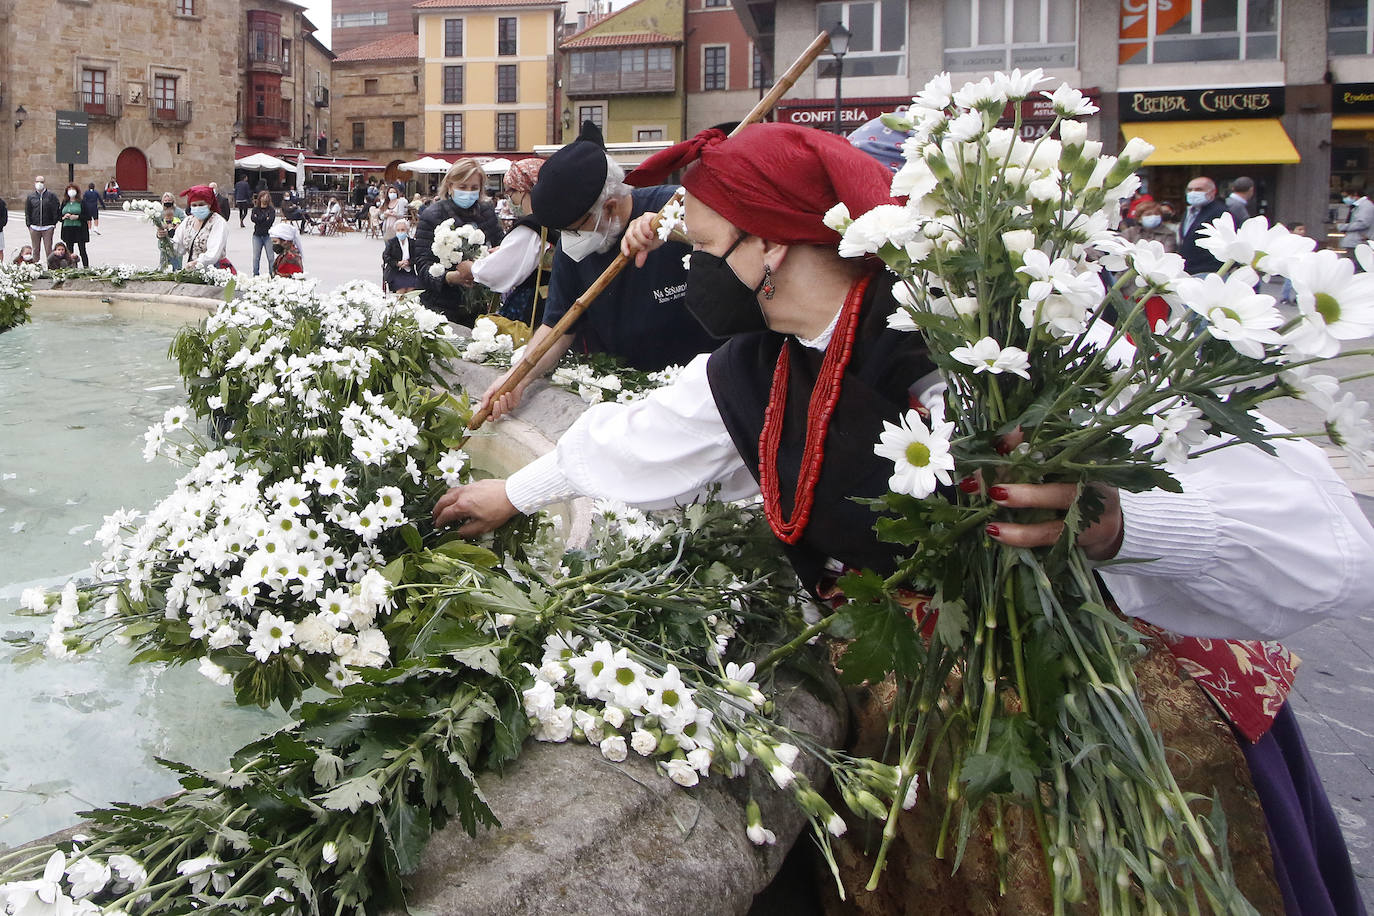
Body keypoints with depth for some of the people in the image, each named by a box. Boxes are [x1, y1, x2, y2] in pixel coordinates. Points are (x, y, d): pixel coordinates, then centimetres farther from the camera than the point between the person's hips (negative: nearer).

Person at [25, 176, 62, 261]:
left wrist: (54, 222, -4)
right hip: (34, 227, 2)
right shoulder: (30, 197, 10)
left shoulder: (51, 196, 2)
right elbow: (27, 212, 12)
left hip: (48, 227, -2)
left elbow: (56, 209, 1)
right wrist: (29, 224, 4)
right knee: (36, 250, 7)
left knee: (48, 250, -4)